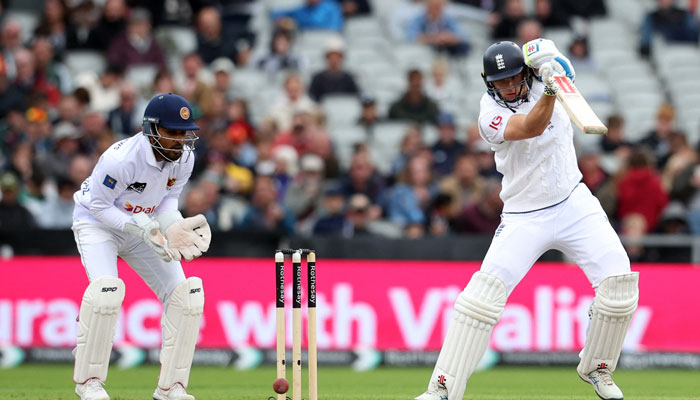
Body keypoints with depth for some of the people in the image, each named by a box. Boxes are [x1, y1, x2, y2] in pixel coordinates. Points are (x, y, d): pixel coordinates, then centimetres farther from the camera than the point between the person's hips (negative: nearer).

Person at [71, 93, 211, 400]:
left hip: (144, 226, 6)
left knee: (185, 293, -6)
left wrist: (172, 225, -21)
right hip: (97, 222, -6)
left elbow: (168, 198, 1)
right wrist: (143, 230, -33)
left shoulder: (184, 159, -14)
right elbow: (99, 206, -24)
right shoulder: (121, 158, -33)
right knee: (107, 289, -30)